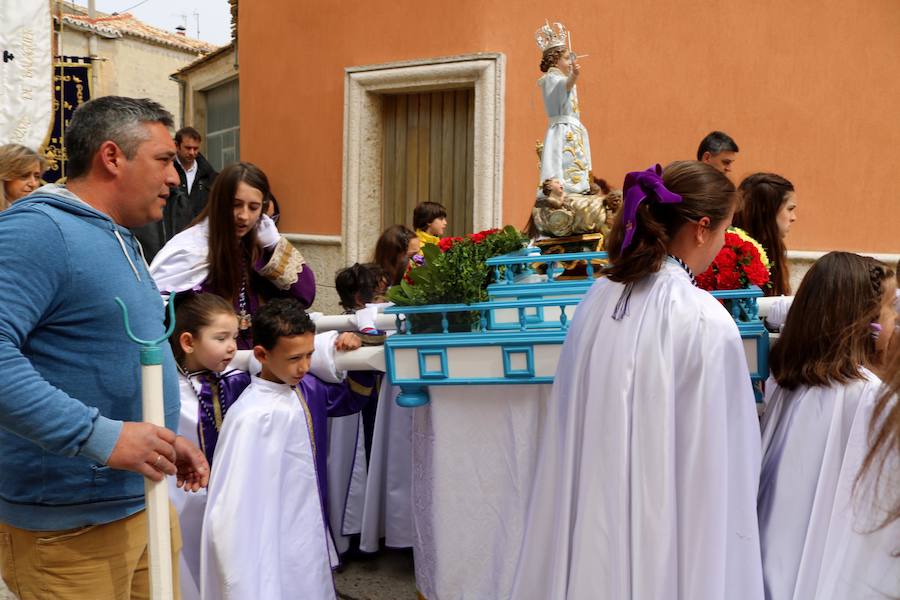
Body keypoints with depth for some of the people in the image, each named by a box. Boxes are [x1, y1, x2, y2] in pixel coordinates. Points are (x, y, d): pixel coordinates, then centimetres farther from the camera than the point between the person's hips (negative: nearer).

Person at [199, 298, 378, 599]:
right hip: (277, 554, -8)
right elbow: (232, 508, -25)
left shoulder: (307, 389, -2)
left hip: (311, 540, 8)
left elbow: (352, 400, 14)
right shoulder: (253, 415, -25)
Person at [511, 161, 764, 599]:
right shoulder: (705, 322, -19)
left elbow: (572, 425, 5)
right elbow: (715, 460, -14)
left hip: (590, 516, 6)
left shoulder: (599, 297, -2)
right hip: (659, 531, -5)